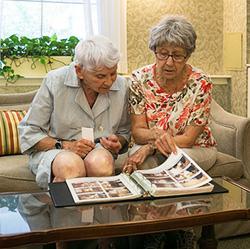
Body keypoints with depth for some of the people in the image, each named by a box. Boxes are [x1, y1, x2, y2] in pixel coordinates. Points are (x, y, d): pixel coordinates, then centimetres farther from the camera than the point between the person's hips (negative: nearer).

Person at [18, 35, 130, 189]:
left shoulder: (122, 86, 0)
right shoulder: (55, 81, -10)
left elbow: (124, 132, 16)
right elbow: (29, 133, -5)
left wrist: (117, 143, -8)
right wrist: (64, 145, -19)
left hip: (99, 150, 3)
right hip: (53, 149, -2)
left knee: (101, 162, -35)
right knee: (71, 165, -38)